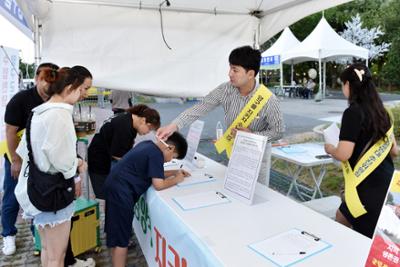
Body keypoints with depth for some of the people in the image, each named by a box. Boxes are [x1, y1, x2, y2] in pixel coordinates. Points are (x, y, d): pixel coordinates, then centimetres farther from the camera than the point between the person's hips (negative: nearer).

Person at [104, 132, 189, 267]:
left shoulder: (148, 145, 12)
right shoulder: (156, 154, -16)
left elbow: (153, 173, 22)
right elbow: (158, 184, -18)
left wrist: (175, 172, 16)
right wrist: (176, 179, -3)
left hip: (116, 186, 10)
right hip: (120, 191, -10)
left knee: (117, 232, 21)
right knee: (121, 237, 0)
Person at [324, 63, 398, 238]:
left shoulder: (353, 112, -17)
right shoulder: (380, 111, 7)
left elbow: (344, 154, -22)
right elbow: (393, 150, 13)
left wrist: (330, 149, -2)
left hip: (369, 185, -8)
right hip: (386, 180, 8)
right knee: (341, 219, 23)